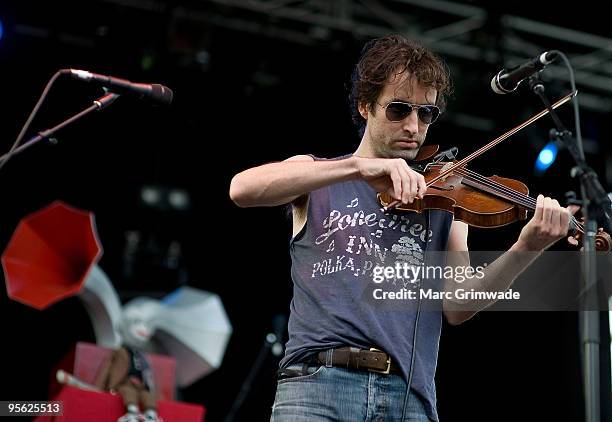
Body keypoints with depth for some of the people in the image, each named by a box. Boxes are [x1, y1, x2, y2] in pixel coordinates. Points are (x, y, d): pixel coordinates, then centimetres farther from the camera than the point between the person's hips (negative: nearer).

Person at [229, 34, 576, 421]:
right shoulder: (317, 175, 14)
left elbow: (457, 306, 5)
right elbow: (242, 189, -8)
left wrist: (526, 250, -11)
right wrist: (358, 166, -17)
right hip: (319, 384, -1)